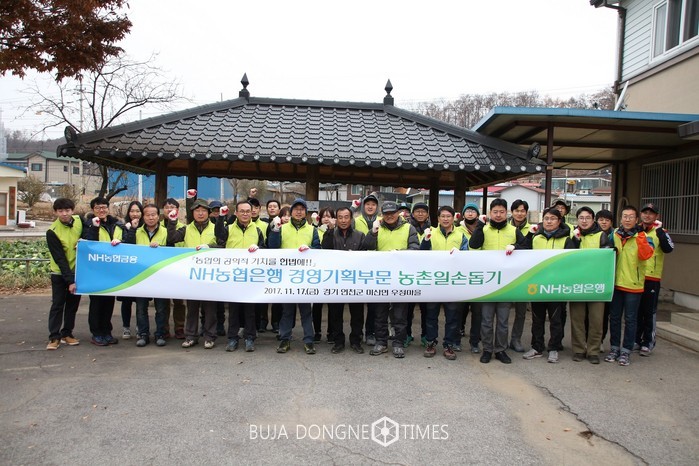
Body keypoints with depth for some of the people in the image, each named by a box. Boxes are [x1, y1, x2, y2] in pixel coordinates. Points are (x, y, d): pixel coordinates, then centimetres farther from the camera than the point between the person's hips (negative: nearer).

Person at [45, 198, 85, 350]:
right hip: (59, 273, -4)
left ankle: (67, 334, 21)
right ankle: (54, 337, 9)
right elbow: (60, 259, -19)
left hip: (77, 271, 4)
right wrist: (69, 280, -22)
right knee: (58, 304, 0)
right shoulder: (52, 231, -18)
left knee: (73, 303, 10)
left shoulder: (79, 220, -7)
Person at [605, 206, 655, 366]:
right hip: (615, 283, 3)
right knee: (614, 317, 10)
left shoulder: (642, 236, -3)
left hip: (633, 285, -3)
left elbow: (645, 255, -20)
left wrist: (640, 235, -26)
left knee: (630, 319, 5)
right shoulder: (614, 235, 6)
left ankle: (626, 351, 15)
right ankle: (614, 348, 22)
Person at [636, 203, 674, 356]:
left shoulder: (660, 232, 1)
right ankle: (635, 340, 21)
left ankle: (648, 343, 13)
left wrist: (659, 230, -19)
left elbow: (669, 248, -17)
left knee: (649, 312, 2)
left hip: (652, 278, -3)